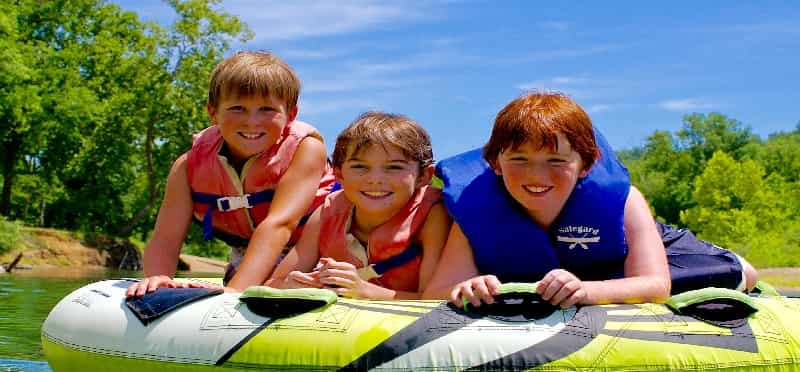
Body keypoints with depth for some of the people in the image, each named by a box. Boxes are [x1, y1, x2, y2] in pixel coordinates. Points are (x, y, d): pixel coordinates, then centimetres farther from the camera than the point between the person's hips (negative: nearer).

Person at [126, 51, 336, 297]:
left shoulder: (305, 149, -26)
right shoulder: (190, 166, -15)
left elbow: (279, 224, -38)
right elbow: (165, 238, -20)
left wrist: (234, 292, -50)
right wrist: (157, 278, -44)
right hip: (247, 261, 3)